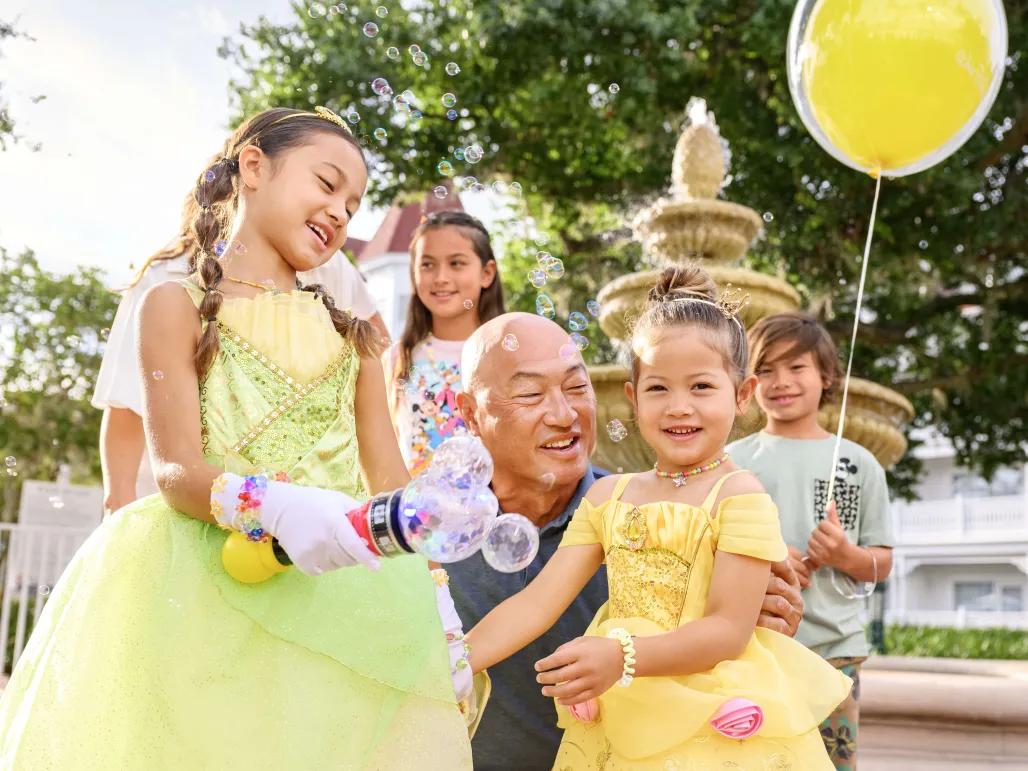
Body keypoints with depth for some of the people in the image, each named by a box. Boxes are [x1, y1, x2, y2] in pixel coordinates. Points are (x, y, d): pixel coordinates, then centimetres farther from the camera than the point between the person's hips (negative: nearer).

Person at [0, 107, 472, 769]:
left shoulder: (352, 335, 18)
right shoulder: (180, 304, 6)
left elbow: (390, 481, 10)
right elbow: (177, 472, -6)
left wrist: (439, 601, -5)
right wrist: (272, 504, -28)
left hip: (336, 593, 3)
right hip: (208, 592, -3)